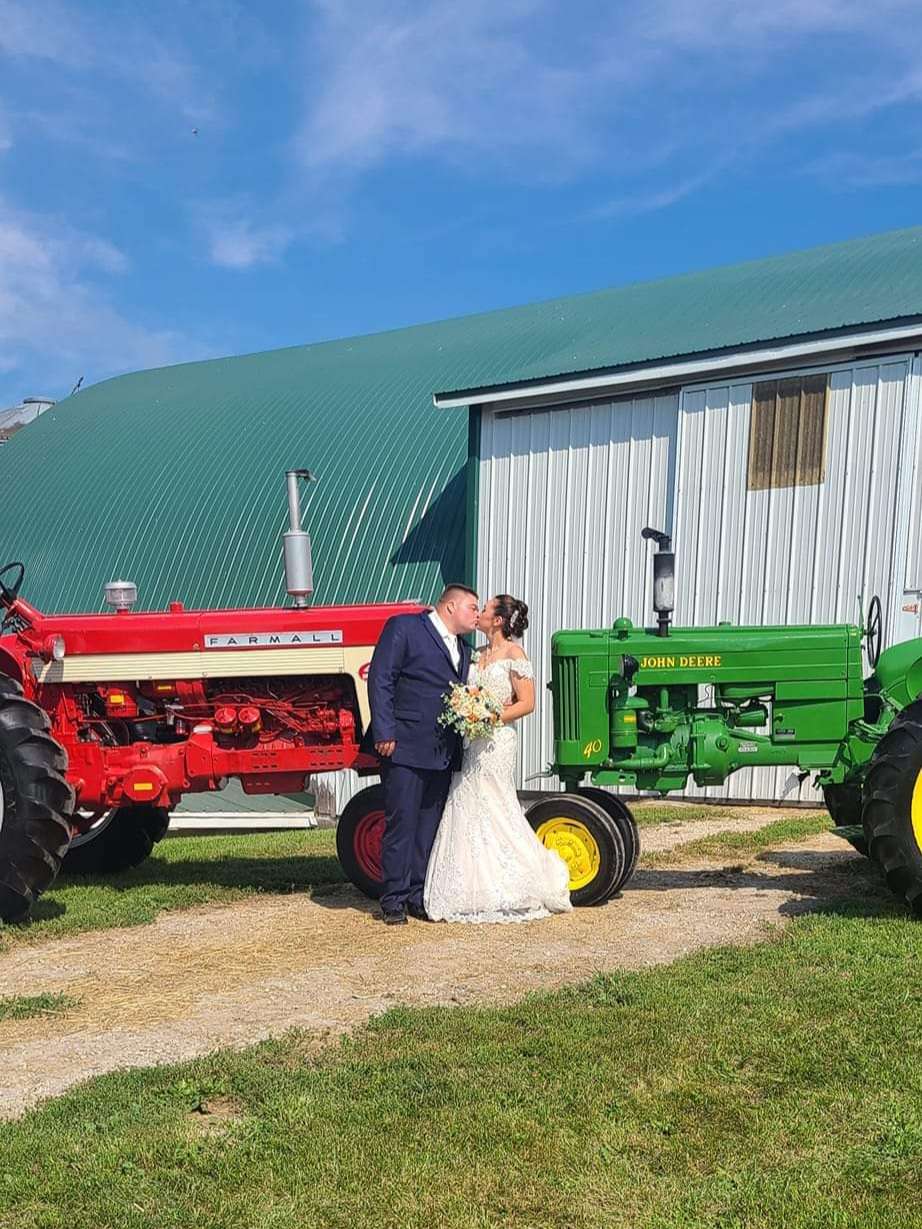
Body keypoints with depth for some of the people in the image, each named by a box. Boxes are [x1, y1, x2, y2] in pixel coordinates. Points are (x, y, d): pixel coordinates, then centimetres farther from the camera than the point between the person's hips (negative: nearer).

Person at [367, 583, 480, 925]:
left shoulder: (463, 650, 20)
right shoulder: (403, 627, -3)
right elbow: (381, 678, -9)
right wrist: (385, 732, -16)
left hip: (443, 755, 7)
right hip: (405, 748, -7)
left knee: (430, 827, 10)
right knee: (401, 825, -2)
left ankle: (418, 896, 19)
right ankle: (394, 900, 7)